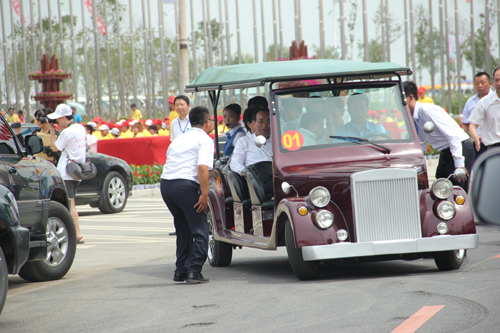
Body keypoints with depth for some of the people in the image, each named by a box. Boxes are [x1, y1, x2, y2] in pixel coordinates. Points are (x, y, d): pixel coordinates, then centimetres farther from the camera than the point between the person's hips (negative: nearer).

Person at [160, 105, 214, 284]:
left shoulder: (180, 138, 25)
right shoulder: (205, 140, 1)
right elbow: (203, 167, -14)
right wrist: (204, 194, -14)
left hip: (165, 183, 7)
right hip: (185, 185, -7)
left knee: (183, 229, 21)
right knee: (200, 229, 1)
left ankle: (180, 271, 20)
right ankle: (194, 271, -7)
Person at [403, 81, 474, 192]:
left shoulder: (427, 110, -20)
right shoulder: (412, 119, 8)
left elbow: (452, 135, -23)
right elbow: (421, 146, 20)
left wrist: (459, 165, -26)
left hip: (460, 148, -9)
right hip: (445, 152, 9)